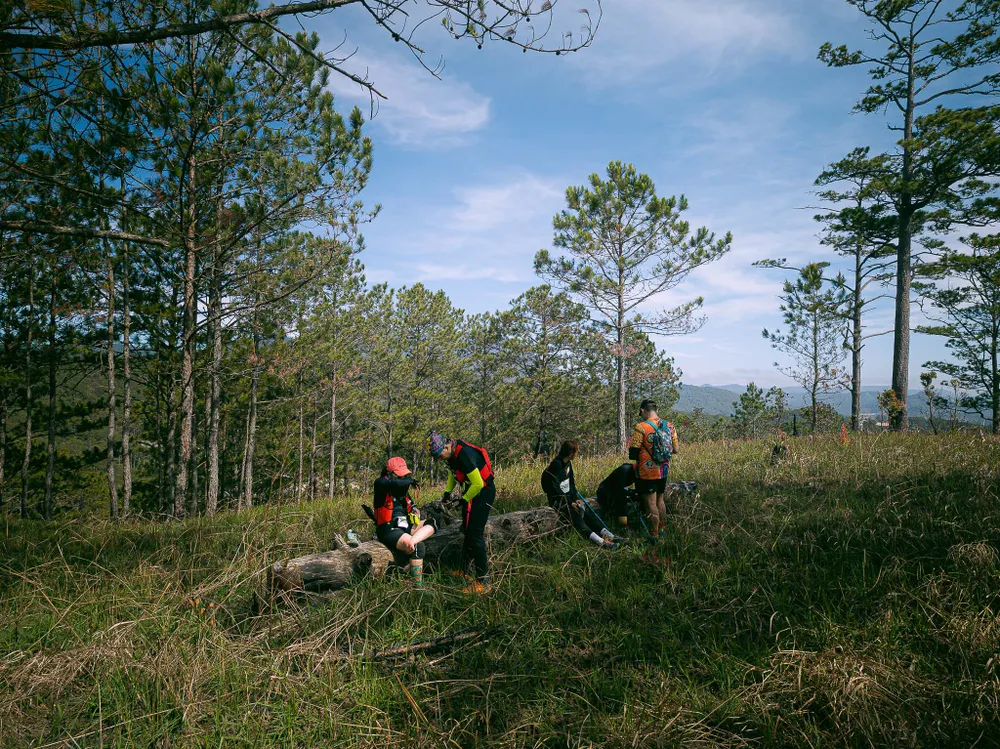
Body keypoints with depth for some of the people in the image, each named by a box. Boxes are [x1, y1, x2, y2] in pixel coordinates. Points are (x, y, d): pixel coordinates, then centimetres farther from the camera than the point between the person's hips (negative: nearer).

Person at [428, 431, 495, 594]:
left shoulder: (465, 456, -31)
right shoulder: (453, 453, -2)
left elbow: (478, 484, -27)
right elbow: (453, 473, 18)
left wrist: (463, 500, -14)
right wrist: (447, 492, 9)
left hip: (484, 491, -10)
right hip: (472, 490, 10)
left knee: (475, 532, -12)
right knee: (467, 529, 18)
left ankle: (483, 582, -7)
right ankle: (466, 567, 34)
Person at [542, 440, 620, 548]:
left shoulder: (568, 464, 9)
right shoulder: (556, 465, -18)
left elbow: (571, 484, 12)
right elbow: (555, 489, -19)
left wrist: (576, 499, -3)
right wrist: (570, 503, -17)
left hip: (568, 497, 8)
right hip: (558, 502, -8)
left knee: (587, 513, -10)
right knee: (575, 515, -25)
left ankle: (610, 536, -19)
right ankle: (599, 541, -38)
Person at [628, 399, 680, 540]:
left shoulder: (641, 427, -18)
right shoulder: (669, 426, 0)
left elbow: (633, 454, -17)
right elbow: (675, 450, 6)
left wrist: (630, 445, 4)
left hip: (647, 472, -6)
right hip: (663, 471, 6)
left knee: (651, 504, 1)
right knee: (660, 500, 22)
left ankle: (654, 536, 8)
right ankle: (662, 529, 33)